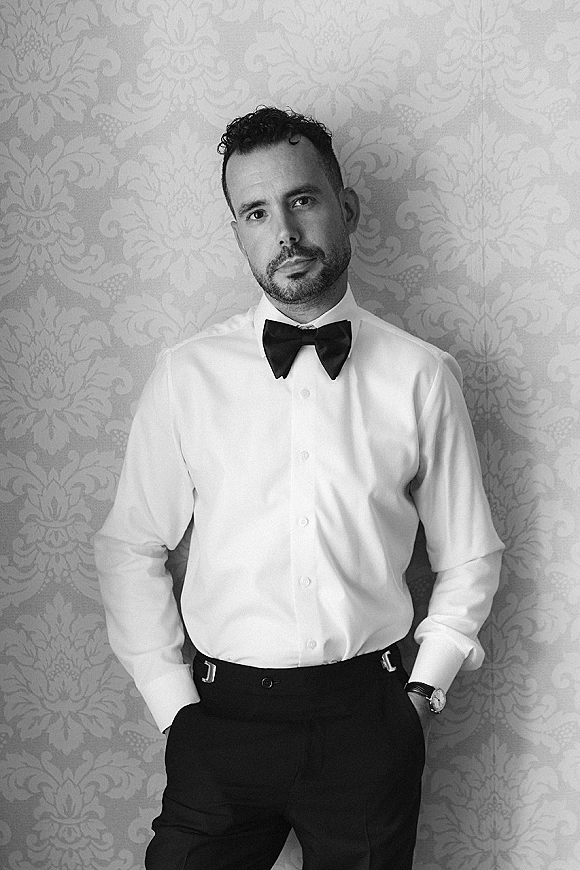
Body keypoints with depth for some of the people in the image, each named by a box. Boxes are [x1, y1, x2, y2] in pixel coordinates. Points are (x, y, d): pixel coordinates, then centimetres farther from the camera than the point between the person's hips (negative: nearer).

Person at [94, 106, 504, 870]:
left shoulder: (423, 376, -2)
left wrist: (425, 686, 0)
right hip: (222, 720, 0)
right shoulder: (186, 375, -2)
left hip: (367, 719, 0)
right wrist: (173, 701, 0)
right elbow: (130, 551, 4)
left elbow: (469, 558, 7)